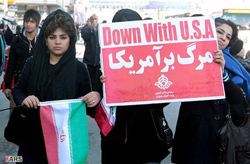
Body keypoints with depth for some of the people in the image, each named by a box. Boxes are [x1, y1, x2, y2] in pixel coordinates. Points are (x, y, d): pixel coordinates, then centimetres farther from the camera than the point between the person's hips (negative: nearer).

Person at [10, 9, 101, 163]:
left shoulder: (79, 68, -7)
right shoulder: (33, 63, -1)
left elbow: (87, 105, -3)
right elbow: (18, 89, 8)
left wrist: (96, 97, -25)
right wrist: (23, 100, -14)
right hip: (34, 135, 2)